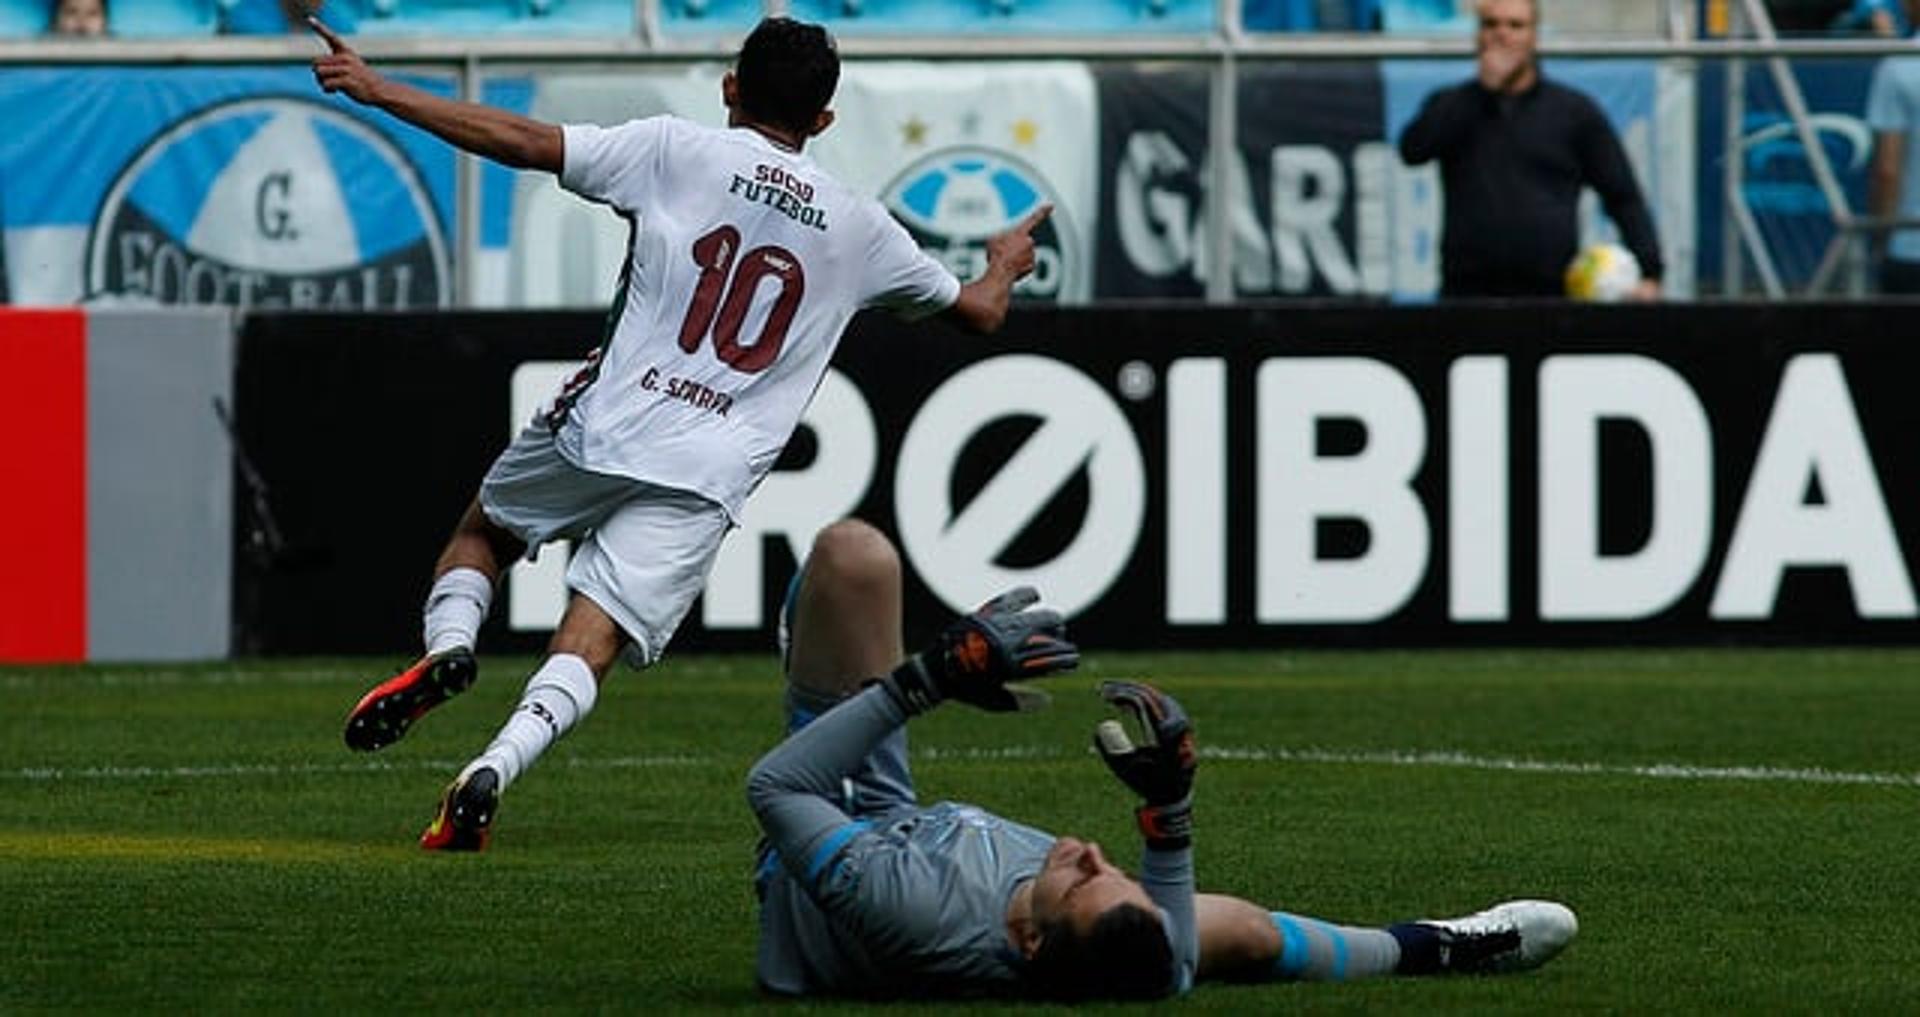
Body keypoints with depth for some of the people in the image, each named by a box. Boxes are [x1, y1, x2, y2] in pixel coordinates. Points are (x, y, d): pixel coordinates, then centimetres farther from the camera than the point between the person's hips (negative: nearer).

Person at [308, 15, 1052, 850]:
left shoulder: (677, 151, 4)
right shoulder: (858, 227, 13)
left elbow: (522, 142, -3)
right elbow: (979, 311, 26)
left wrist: (377, 91, 4)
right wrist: (1003, 265, 50)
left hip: (601, 429, -1)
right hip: (706, 477, 1)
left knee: (481, 531, 25)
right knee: (588, 643, -4)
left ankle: (448, 646, -4)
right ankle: (495, 767, -30)